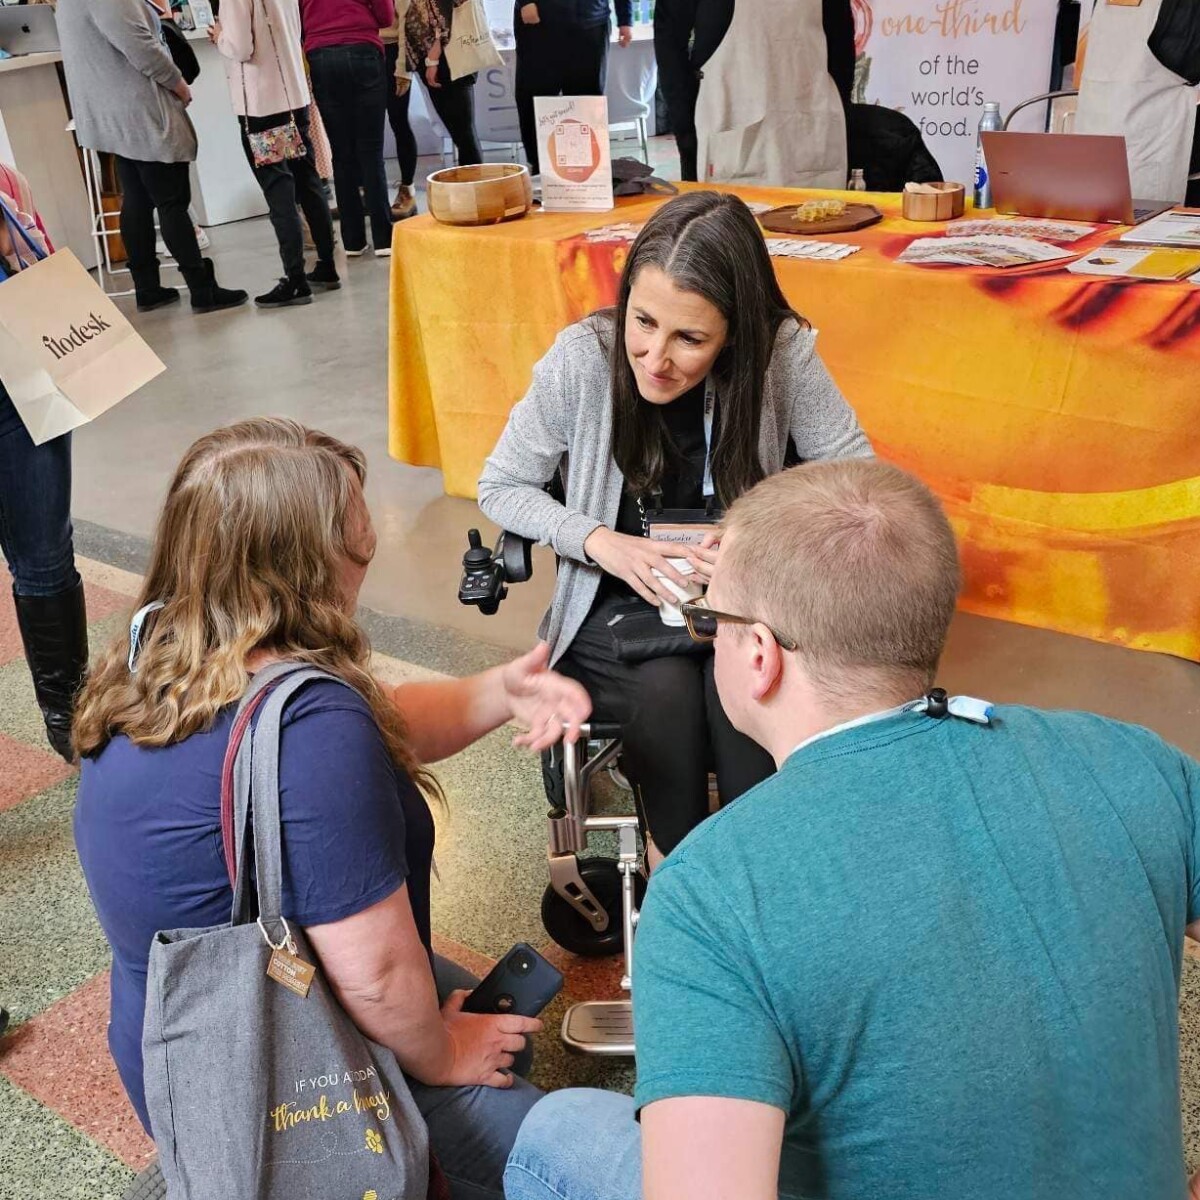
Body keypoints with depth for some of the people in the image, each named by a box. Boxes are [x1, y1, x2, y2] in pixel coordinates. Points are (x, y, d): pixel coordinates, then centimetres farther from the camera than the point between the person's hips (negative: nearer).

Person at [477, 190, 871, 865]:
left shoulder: (780, 353, -16)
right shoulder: (582, 358, -17)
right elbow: (501, 488, -4)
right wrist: (604, 543, -21)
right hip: (619, 605, 0)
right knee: (666, 687, -30)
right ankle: (674, 861, -7)